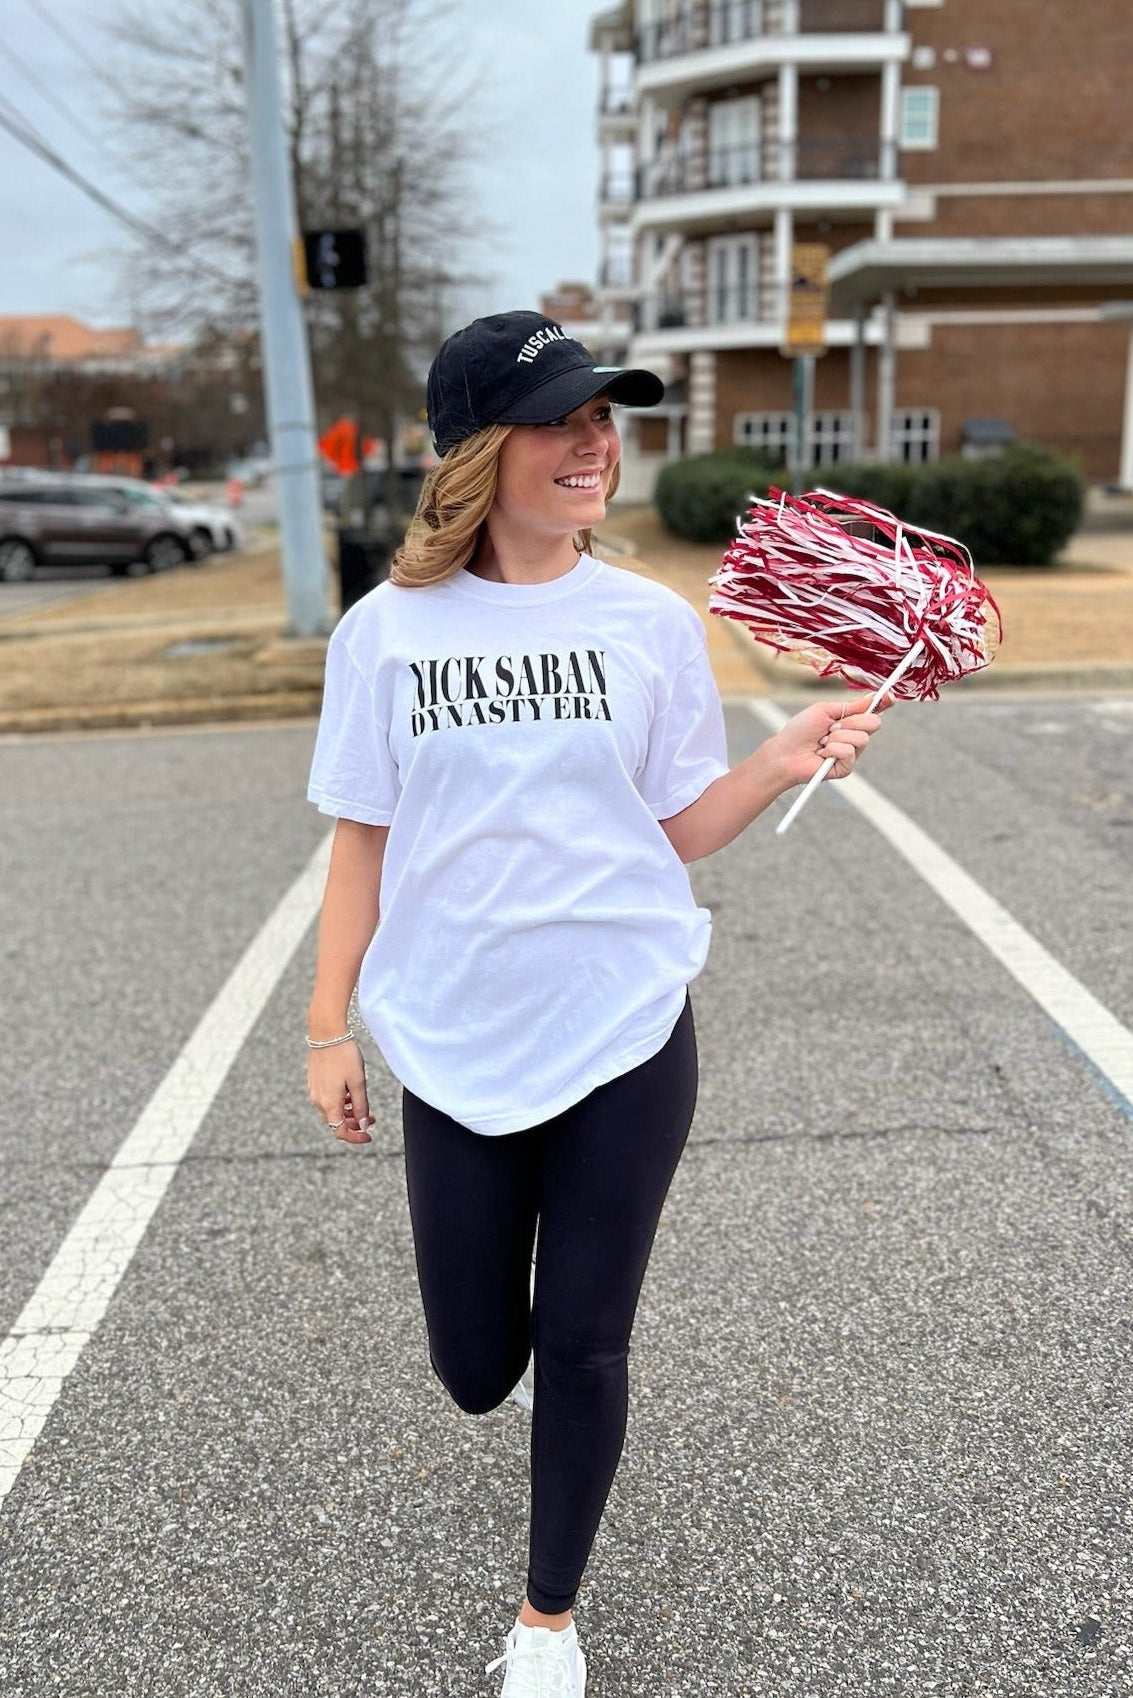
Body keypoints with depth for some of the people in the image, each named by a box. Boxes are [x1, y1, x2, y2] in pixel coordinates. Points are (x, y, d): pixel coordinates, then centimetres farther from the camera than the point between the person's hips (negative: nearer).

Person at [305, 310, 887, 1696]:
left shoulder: (651, 623, -2)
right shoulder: (385, 631, -3)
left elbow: (679, 829, 2)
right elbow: (363, 841, 3)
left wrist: (782, 762, -15)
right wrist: (329, 1030, 4)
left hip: (628, 1036, 0)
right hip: (454, 1044, 1)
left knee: (581, 1352, 9)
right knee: (475, 1372, 12)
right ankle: (517, 1319, 52)